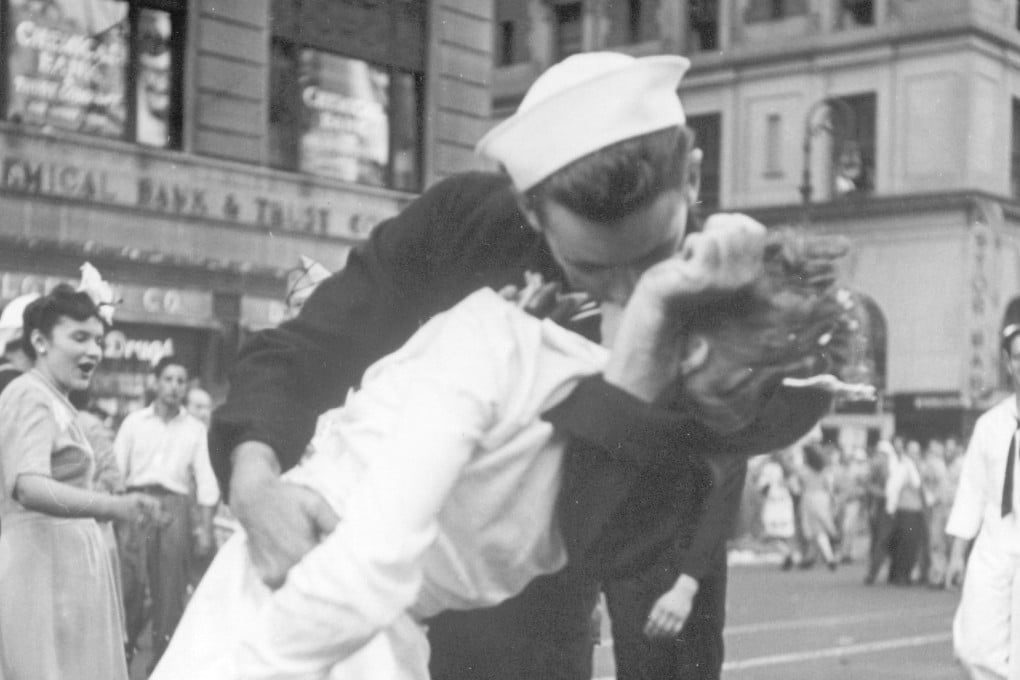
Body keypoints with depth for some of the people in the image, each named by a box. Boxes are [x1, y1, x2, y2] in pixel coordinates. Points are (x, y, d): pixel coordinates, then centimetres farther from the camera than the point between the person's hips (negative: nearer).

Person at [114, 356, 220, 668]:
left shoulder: (195, 429, 10)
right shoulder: (134, 422, 8)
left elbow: (205, 480, 7)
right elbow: (115, 470, 5)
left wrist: (207, 527, -1)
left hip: (175, 507, 1)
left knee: (170, 593, 2)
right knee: (128, 585, -7)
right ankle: (121, 656, 6)